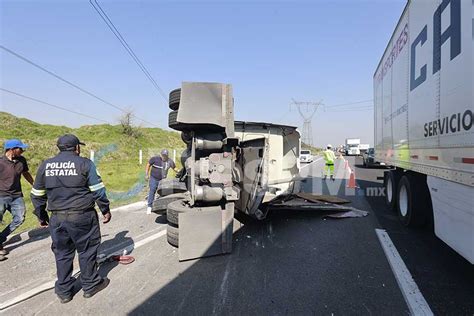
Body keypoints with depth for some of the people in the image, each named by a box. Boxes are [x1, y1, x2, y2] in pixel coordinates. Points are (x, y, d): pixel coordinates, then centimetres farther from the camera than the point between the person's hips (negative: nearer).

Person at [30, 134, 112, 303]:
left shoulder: (45, 165, 5)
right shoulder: (84, 163, -8)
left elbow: (37, 195, 11)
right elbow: (98, 191, -8)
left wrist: (41, 215, 23)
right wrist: (106, 210, 4)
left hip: (57, 218, 4)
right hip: (82, 216, -4)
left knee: (62, 254, 17)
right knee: (87, 251, 12)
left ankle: (64, 291, 29)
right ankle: (90, 285, 25)